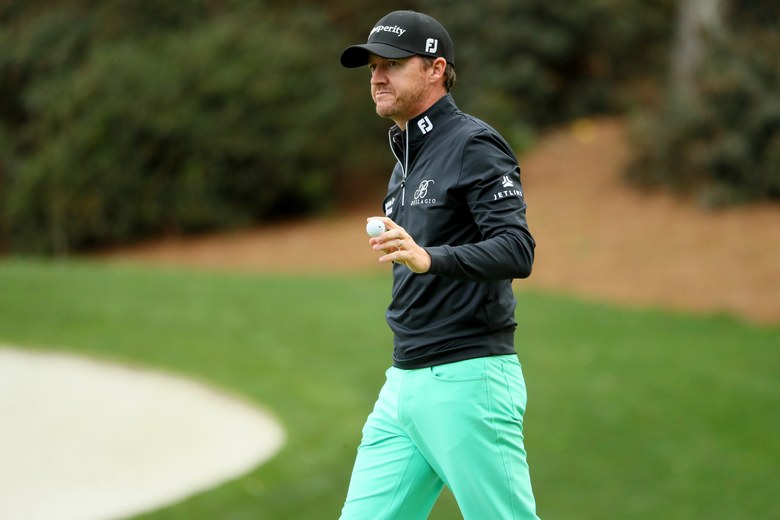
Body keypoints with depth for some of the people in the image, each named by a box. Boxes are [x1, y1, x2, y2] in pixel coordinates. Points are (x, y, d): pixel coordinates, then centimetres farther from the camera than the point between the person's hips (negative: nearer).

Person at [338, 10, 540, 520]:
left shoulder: (474, 145, -9)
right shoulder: (405, 163, 19)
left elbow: (517, 250, -22)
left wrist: (428, 259, -36)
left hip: (469, 382, -9)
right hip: (403, 384, 9)